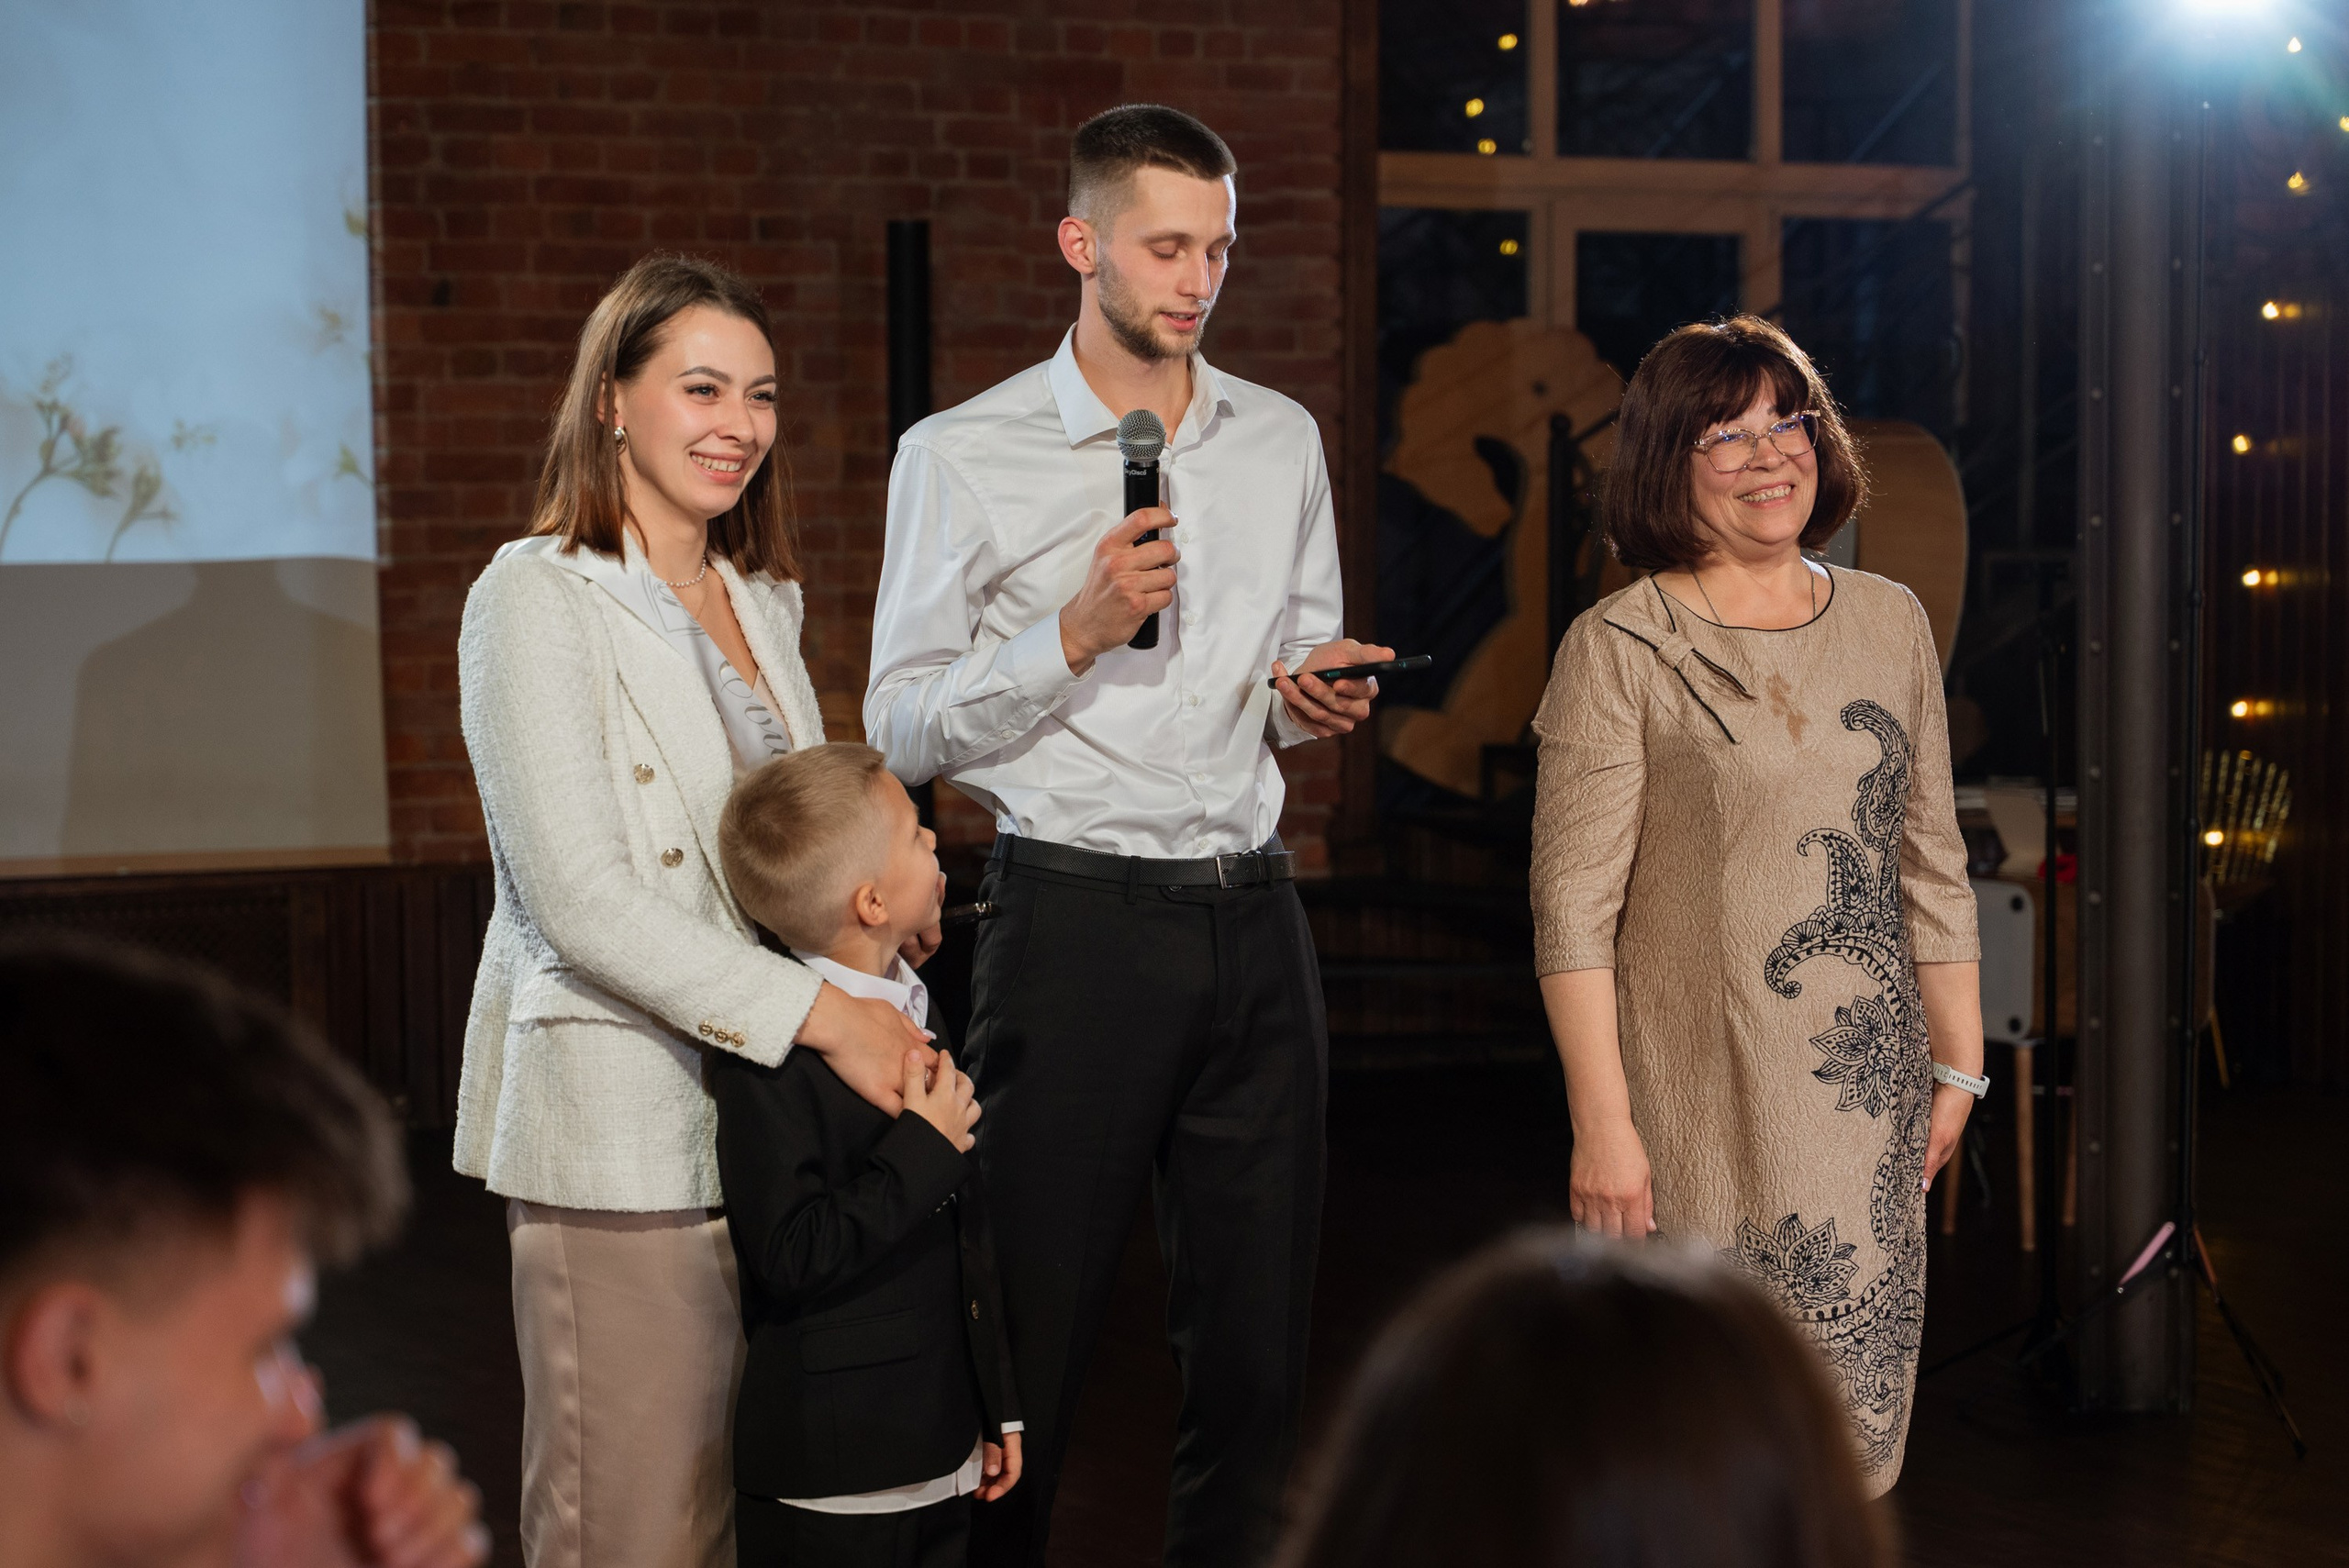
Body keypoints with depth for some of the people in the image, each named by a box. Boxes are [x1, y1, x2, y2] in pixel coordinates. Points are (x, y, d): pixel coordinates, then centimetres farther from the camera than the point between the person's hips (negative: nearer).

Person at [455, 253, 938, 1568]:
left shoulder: (765, 602, 16)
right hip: (618, 1125, -7)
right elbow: (579, 897, -17)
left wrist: (889, 1016, 3)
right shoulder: (538, 598, -8)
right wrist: (819, 1013, -21)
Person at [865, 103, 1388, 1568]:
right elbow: (904, 729, -4)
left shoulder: (1282, 440, 13)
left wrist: (1319, 698, -1)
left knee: (1258, 1342, 7)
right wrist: (1075, 634, -17)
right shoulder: (966, 456, -2)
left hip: (1254, 914, 5)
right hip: (1076, 914, -4)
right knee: (1031, 1343, -2)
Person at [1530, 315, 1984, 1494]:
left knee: (1852, 1427, 7)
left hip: (1868, 1090, 4)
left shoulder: (1890, 624, 9)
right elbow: (1574, 908, -9)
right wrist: (1601, 1121, -13)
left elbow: (1932, 866, 15)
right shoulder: (1619, 650, -6)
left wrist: (1959, 1064, 13)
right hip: (1696, 1098, -4)